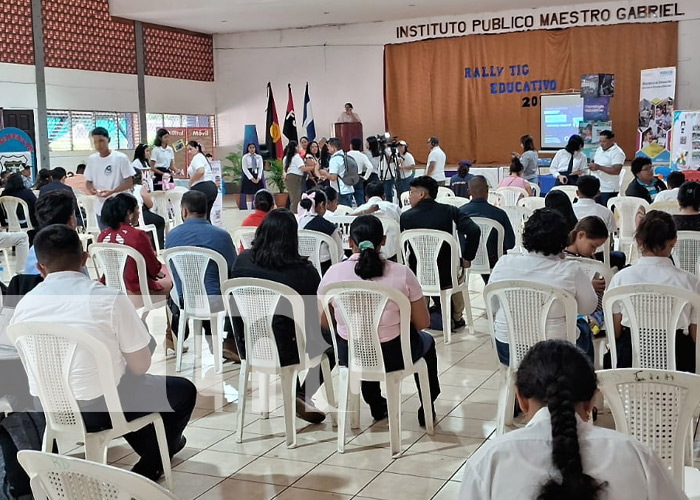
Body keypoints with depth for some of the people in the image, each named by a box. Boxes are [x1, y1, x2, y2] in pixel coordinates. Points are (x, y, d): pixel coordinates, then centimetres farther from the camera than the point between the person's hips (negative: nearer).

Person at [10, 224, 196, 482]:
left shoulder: (23, 306, -4)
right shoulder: (109, 298, -17)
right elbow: (141, 366, -10)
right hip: (100, 408, -5)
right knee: (184, 390, 18)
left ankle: (153, 452, 45)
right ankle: (149, 467, 28)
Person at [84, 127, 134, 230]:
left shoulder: (121, 158, -8)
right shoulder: (92, 159, 7)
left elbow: (130, 183, -8)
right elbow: (88, 181, 15)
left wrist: (112, 191, -22)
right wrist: (90, 188, -10)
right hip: (100, 209, 5)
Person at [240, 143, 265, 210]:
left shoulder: (259, 157, 10)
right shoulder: (245, 157, 2)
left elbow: (261, 168, 3)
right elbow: (244, 168, -5)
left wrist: (258, 178, -11)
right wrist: (251, 178, -13)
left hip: (258, 176, 3)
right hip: (248, 175, -2)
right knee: (247, 193, -4)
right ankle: (245, 208, -2)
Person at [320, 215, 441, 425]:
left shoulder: (334, 273, -11)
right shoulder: (402, 273, -15)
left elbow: (324, 322, 1)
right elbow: (423, 322, -7)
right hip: (393, 357, -2)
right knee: (427, 341, 32)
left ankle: (376, 406, 50)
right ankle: (427, 407, 41)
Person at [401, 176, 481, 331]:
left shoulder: (406, 216, -8)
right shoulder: (449, 211, -7)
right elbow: (474, 231, -17)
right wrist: (467, 258, -6)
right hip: (446, 277, 0)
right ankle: (456, 318, 43)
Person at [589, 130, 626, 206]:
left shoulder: (617, 153, -13)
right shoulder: (599, 149, 12)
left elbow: (616, 171, -23)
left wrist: (599, 167, -25)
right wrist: (592, 166, 4)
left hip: (608, 190, -8)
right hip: (596, 188, 8)